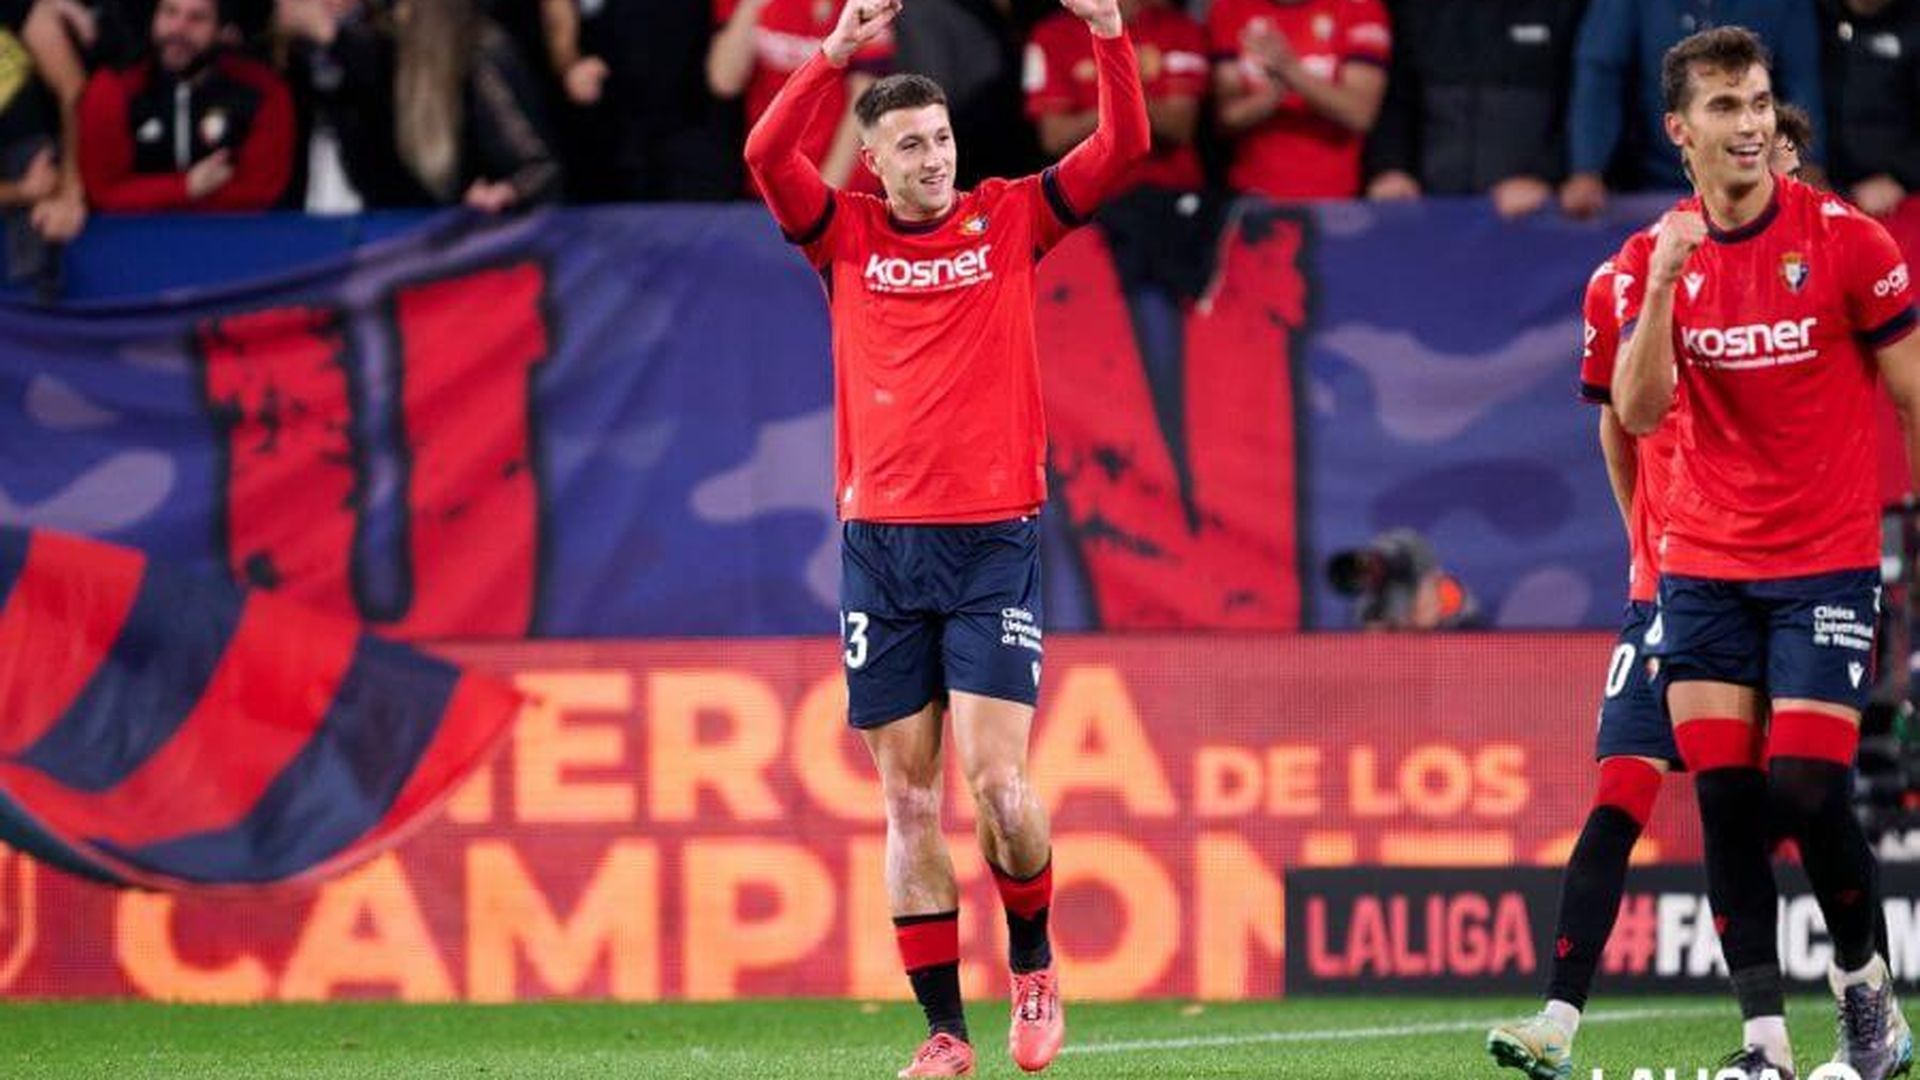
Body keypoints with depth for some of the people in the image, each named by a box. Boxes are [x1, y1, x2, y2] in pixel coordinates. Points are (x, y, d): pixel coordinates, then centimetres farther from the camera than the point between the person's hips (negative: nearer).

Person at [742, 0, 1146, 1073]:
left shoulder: (1010, 220, 5)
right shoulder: (846, 236, 6)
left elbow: (1124, 147, -3)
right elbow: (767, 155, -11)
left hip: (993, 540, -2)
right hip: (880, 542, 2)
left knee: (998, 781, -11)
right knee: (908, 801, 2)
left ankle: (1034, 967, 14)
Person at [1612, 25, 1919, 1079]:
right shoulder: (1655, 260, 3)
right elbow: (1637, 413, -9)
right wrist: (1665, 284, -21)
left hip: (1826, 564, -3)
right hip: (1703, 568, 3)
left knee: (1806, 792, -11)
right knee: (1725, 800, -4)